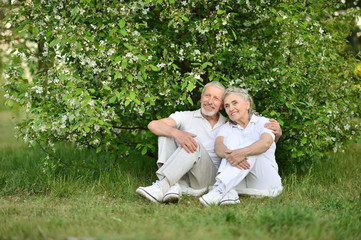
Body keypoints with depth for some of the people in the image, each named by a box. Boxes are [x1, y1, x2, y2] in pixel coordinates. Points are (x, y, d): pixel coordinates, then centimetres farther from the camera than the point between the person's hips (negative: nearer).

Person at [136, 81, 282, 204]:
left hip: (207, 179, -1)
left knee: (195, 143, -27)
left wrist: (276, 132, -7)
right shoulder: (187, 117, 9)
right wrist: (176, 133, -30)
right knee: (167, 131, -17)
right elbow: (153, 125, -8)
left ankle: (160, 188, -40)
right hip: (181, 177, 1)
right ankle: (173, 186, -37)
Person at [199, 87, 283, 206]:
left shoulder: (263, 123, 5)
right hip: (239, 185, 2)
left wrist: (243, 152, -39)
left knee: (249, 145, -25)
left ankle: (220, 188, -45)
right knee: (233, 138, -18)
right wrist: (228, 154, -36)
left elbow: (266, 143, -19)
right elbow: (218, 146, -10)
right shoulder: (226, 128, 13)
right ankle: (229, 192, -41)